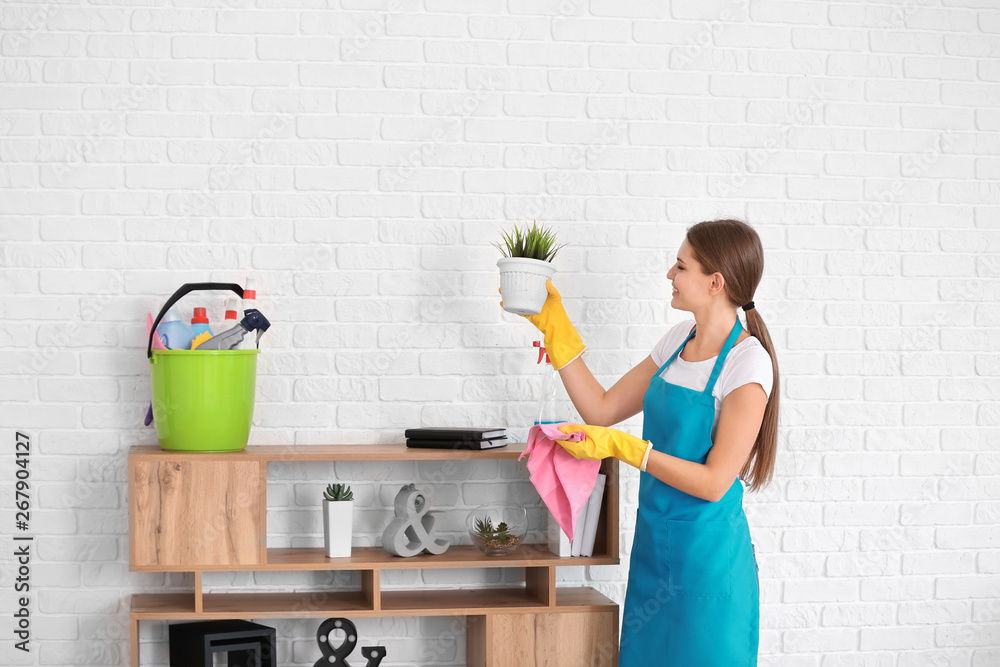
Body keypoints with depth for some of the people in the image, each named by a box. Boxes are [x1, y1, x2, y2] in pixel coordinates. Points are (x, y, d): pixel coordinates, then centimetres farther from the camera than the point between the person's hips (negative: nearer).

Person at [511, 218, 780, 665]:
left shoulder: (747, 364, -16)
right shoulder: (677, 342, 7)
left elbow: (714, 482, -19)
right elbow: (601, 409, 11)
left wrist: (623, 447, -22)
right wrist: (554, 325, 8)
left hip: (707, 562, -7)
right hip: (653, 546, 7)